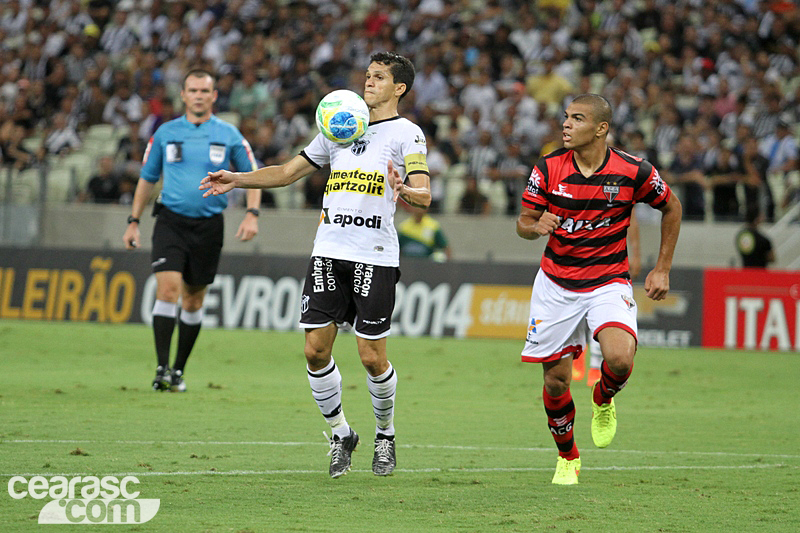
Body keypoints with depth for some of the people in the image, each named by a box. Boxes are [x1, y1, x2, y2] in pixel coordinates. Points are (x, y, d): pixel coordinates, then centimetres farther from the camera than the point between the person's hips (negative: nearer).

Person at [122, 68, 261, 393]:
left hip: (208, 225, 1)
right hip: (171, 221, -1)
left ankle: (179, 370, 21)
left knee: (193, 299, 8)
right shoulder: (165, 133, 5)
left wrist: (252, 214, -6)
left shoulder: (229, 135, 3)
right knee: (168, 288, -16)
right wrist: (134, 222, 12)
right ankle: (162, 369, -17)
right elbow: (147, 178, 15)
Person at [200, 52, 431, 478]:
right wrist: (237, 180, 11)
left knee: (372, 357, -4)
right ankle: (340, 435, 16)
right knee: (315, 350, -2)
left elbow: (424, 195, -10)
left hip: (375, 258, -5)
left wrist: (404, 191, -33)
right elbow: (289, 172, 23)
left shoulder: (406, 133, 1)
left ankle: (385, 435, 19)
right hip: (328, 252, 5)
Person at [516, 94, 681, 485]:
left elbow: (671, 207, 7)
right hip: (556, 284, 2)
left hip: (609, 282, -2)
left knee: (619, 358, -27)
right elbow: (523, 223, 1)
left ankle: (603, 401, 10)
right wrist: (536, 226, -24)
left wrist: (662, 270, 5)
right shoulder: (548, 169, -7)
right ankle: (567, 457, 27)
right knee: (555, 380, 1)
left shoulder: (634, 172, -11)